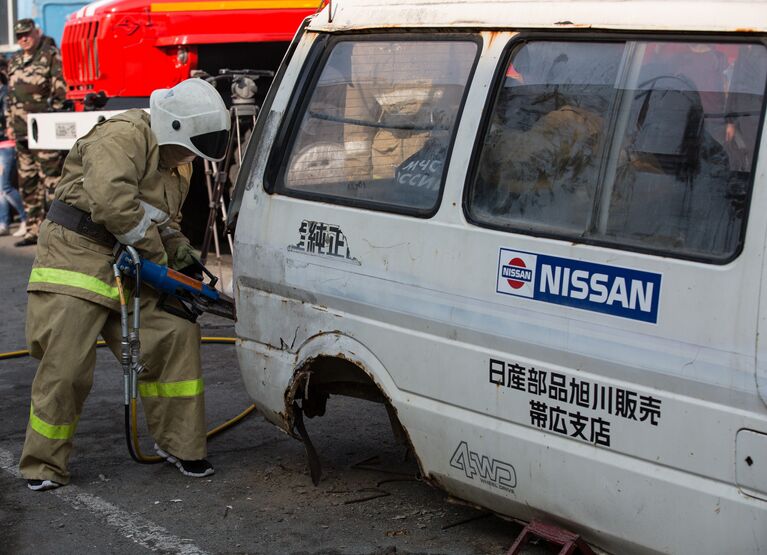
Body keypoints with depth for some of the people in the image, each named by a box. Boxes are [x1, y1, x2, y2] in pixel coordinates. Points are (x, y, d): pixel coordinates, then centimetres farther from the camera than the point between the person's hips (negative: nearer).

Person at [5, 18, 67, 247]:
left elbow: (59, 89, -8)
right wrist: (9, 123, 19)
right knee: (27, 183, 10)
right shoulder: (15, 61, 20)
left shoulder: (51, 55, -1)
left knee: (51, 179, -11)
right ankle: (33, 230, 16)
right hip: (22, 132, 8)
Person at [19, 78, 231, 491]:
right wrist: (159, 254, -16)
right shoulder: (123, 137, -15)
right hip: (76, 259, -8)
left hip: (129, 272, 9)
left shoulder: (176, 164, 17)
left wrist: (181, 251, 3)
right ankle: (43, 467, 8)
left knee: (177, 338, -1)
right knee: (66, 367, -7)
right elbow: (111, 203, -27)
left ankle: (178, 443, 11)